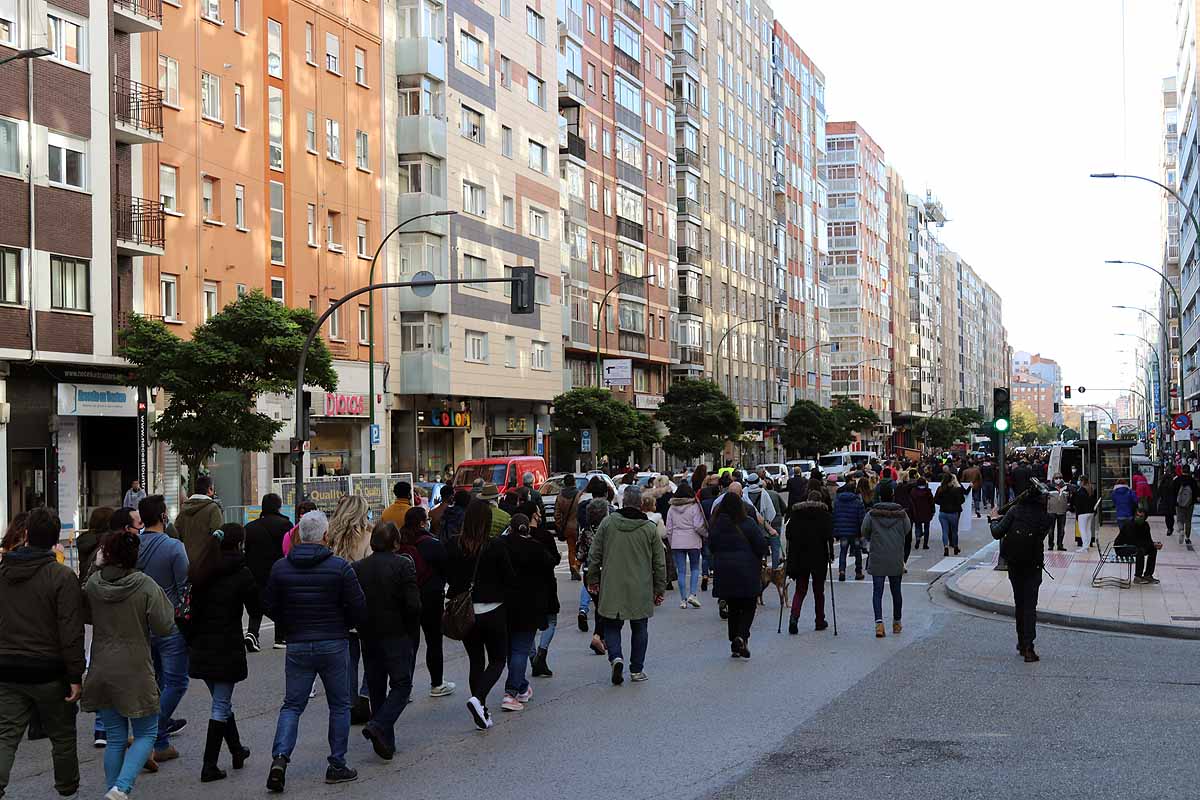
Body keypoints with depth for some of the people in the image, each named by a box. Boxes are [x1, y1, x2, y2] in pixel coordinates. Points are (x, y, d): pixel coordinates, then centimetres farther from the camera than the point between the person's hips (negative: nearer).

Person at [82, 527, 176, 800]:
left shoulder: (93, 583, -4)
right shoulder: (146, 586, -15)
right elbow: (164, 628, -12)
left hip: (101, 672, 4)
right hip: (135, 672, -4)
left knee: (115, 738, 14)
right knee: (145, 734, 8)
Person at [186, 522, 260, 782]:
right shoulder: (242, 574, -13)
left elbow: (191, 607, 2)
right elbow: (257, 611, -7)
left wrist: (189, 639, 10)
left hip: (201, 647, 5)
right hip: (228, 648, -5)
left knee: (222, 702, 20)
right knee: (221, 706, 2)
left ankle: (237, 751, 35)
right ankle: (209, 765, 0)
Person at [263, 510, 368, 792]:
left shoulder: (280, 567, -1)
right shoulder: (340, 567, -10)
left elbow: (269, 606, 4)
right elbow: (359, 608, -10)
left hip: (297, 646, 2)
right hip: (334, 645, -2)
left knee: (292, 705, 11)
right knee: (339, 706, 11)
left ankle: (280, 757, -9)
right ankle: (337, 766, 14)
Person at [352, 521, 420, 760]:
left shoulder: (358, 567, 1)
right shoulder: (403, 564, -10)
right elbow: (413, 604, -16)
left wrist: (362, 626, 15)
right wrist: (412, 628, 0)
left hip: (369, 637, 4)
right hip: (397, 634, -4)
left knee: (376, 687, 13)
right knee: (402, 684, 4)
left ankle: (385, 743, 15)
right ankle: (379, 725, -17)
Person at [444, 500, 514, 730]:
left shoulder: (453, 547, -7)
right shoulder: (496, 548, -15)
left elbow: (449, 577, 1)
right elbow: (509, 579, -6)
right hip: (493, 612, -3)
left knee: (476, 661, 15)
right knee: (497, 660, 11)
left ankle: (482, 712, 15)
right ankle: (478, 699, -12)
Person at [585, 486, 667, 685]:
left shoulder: (608, 522, -4)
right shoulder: (650, 528, -4)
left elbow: (594, 555, 1)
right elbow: (659, 563, 2)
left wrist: (593, 579, 14)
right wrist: (660, 589, 12)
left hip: (612, 588, 0)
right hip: (641, 590, 0)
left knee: (612, 625, 12)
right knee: (639, 629, 13)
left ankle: (616, 657, -11)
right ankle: (637, 670, 17)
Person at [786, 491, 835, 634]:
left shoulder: (795, 512, 5)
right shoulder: (825, 513, -2)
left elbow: (789, 534, 2)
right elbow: (829, 536, -8)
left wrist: (790, 555, 8)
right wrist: (831, 555, -2)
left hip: (799, 557, 2)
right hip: (819, 557, -2)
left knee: (800, 590, 7)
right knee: (818, 590, 12)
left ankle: (794, 617, -15)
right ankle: (820, 621, 19)